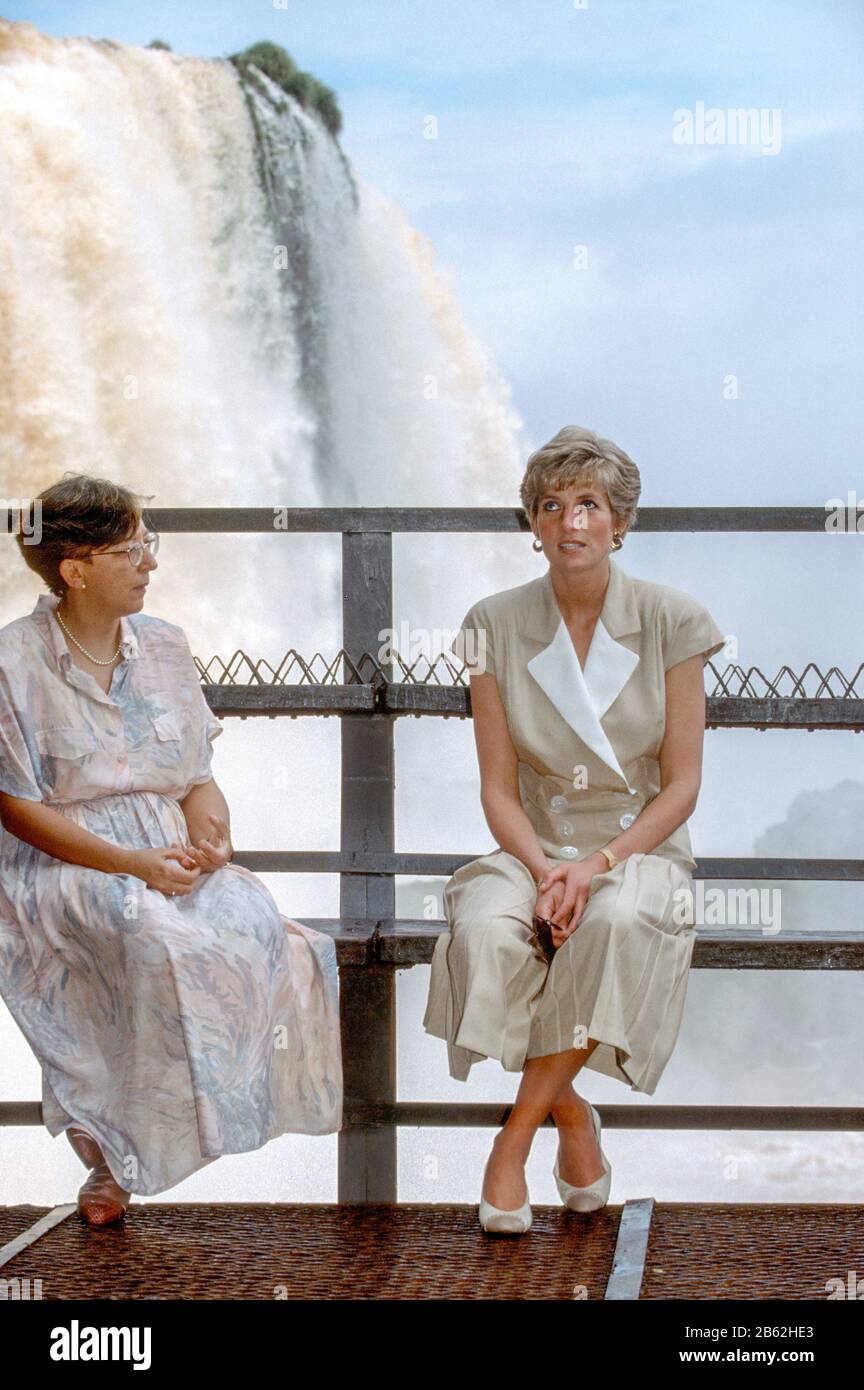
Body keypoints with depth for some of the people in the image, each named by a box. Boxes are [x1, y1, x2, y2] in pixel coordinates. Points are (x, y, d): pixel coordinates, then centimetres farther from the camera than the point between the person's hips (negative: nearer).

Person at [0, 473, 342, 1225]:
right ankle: (112, 1155, -21)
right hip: (62, 866, -4)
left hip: (170, 851, 5)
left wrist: (209, 827, -10)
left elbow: (198, 775, 14)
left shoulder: (163, 646, 12)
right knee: (157, 939, -35)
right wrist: (133, 863, -17)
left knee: (257, 924, -28)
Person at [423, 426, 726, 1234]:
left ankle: (516, 1136, -22)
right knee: (486, 932, -33)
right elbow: (499, 788, 0)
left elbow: (681, 784, -4)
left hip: (640, 844, -1)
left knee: (615, 921, -37)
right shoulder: (496, 627, 0)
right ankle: (570, 1115, -8)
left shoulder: (671, 621, -3)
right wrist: (544, 871, -19)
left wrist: (599, 865, -19)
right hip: (535, 846, 1)